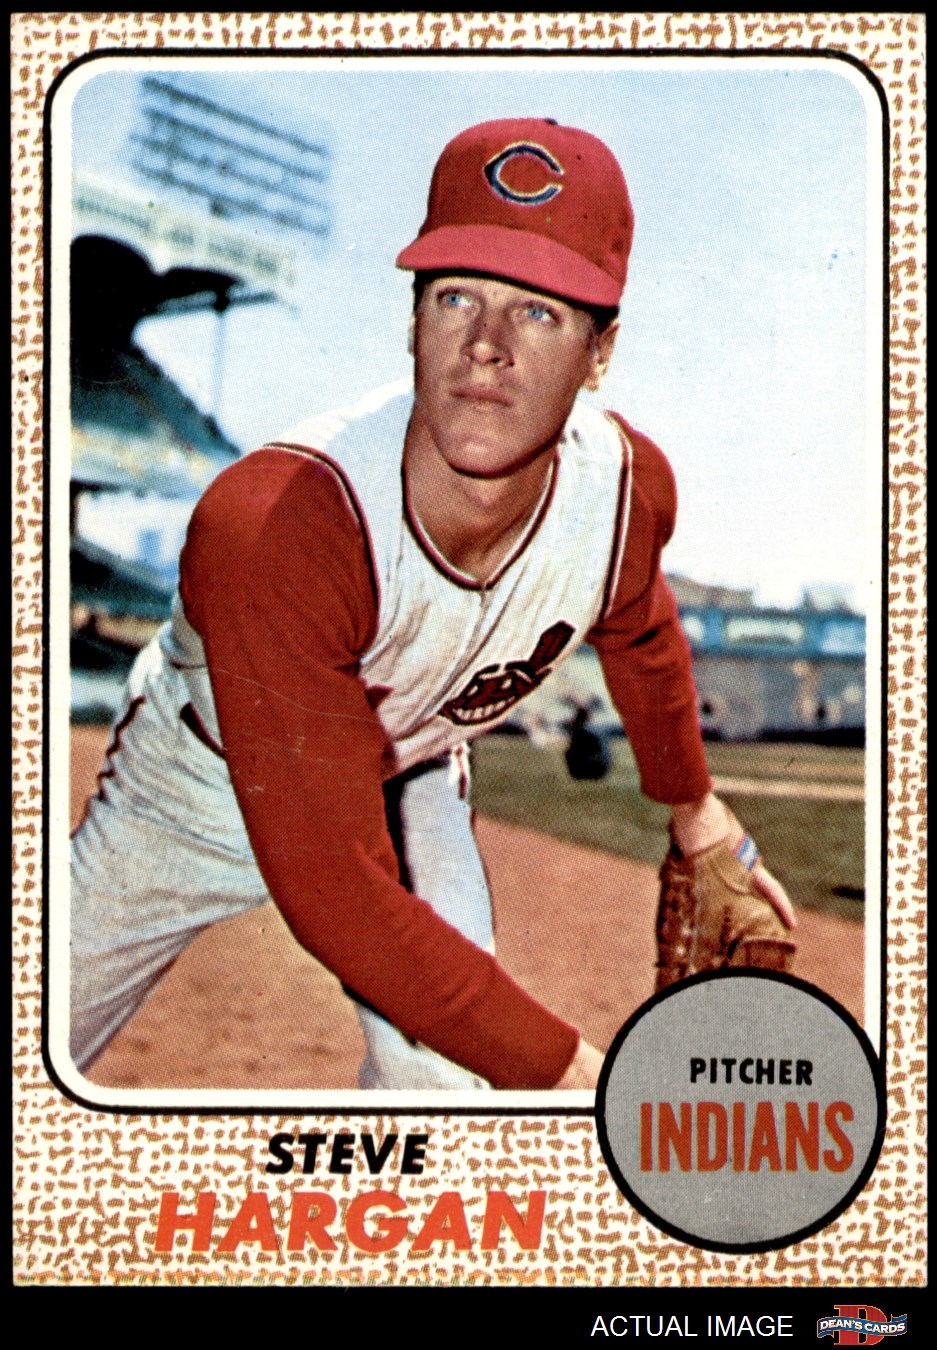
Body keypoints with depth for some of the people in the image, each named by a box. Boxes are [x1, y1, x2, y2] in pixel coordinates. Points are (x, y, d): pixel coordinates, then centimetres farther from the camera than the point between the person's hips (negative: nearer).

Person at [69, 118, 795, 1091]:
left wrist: (695, 812, 19)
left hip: (409, 786, 3)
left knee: (449, 1082, -13)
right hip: (202, 785, -3)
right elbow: (335, 894, -40)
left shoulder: (628, 489, -25)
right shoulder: (268, 526, -43)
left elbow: (639, 633, 2)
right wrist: (574, 1073, -41)